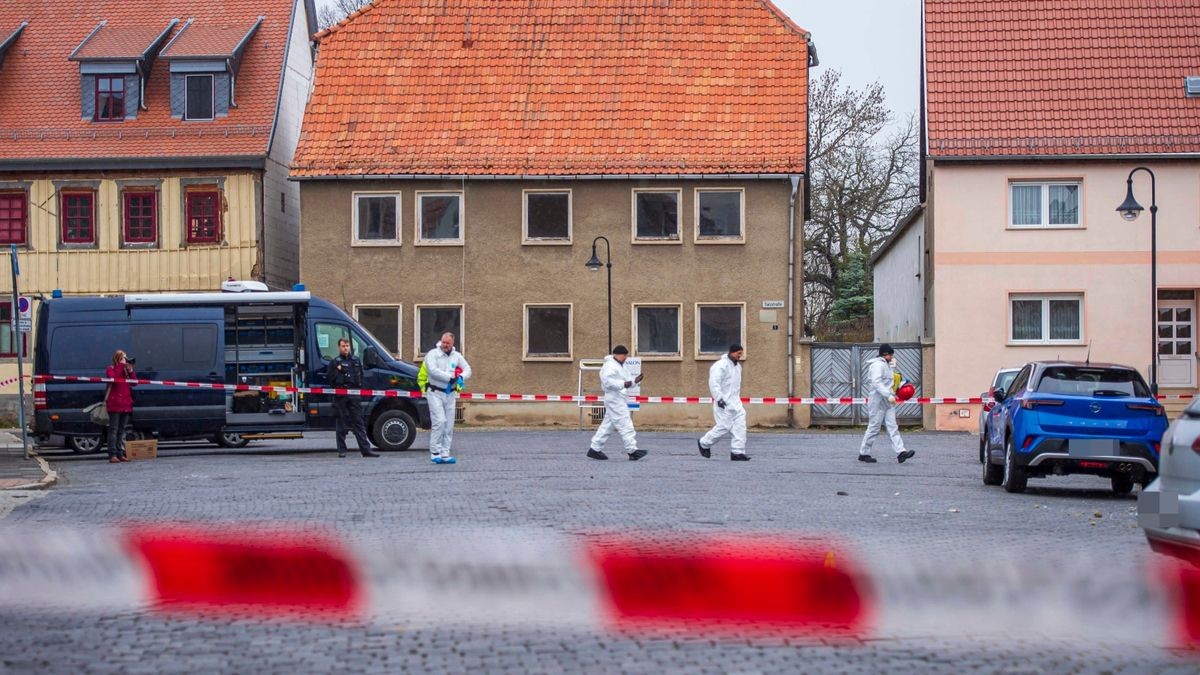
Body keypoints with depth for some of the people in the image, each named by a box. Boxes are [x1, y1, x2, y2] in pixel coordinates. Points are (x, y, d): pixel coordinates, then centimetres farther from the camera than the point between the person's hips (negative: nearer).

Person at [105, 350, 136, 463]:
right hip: (115, 404, -7)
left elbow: (134, 383, 10)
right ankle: (112, 455, -11)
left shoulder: (126, 370, 19)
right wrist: (120, 365, -16)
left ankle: (120, 454, 11)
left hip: (126, 404, 7)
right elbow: (113, 378, -21)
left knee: (121, 430, 9)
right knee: (113, 430, -8)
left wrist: (131, 371, -2)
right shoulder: (110, 369, 1)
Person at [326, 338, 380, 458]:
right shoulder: (335, 362, 6)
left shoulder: (356, 360, 17)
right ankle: (341, 450, 6)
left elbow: (361, 375, 25)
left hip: (354, 394, 3)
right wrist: (337, 371, -13)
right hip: (340, 396, -3)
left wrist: (360, 387, 11)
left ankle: (366, 449, -3)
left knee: (358, 422, 1)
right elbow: (328, 378, 1)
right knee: (341, 424, 1)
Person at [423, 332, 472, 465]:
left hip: (450, 394, 5)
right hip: (435, 393, -5)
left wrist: (461, 377, -12)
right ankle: (435, 452, -11)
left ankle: (444, 454, 10)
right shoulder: (432, 354, -5)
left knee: (449, 425, 5)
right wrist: (451, 377, -19)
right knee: (439, 421, -16)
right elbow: (433, 370, -19)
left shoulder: (457, 356, 11)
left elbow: (468, 370, 11)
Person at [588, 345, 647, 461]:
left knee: (608, 425, 11)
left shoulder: (619, 366, 21)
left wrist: (634, 381, 10)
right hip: (614, 399, -11)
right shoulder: (610, 366, -12)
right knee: (625, 425, -11)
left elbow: (623, 381, 26)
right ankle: (632, 450, -11)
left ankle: (594, 449, 14)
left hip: (619, 399, 11)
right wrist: (623, 384, -28)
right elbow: (607, 381, -24)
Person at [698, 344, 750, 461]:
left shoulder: (737, 366, 16)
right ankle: (704, 443, 14)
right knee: (724, 426, -7)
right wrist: (719, 398, -23)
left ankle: (737, 452, -3)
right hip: (723, 403, -8)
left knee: (740, 425, -3)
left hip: (735, 402, 8)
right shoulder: (721, 365, -13)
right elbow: (713, 383, -19)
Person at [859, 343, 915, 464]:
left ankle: (900, 452, -10)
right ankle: (864, 453, 7)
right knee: (874, 428, -3)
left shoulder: (885, 364, 19)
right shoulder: (878, 364, -12)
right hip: (878, 400, -10)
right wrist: (889, 395, -28)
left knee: (892, 427, -2)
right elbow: (877, 383, -24)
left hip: (887, 401, 10)